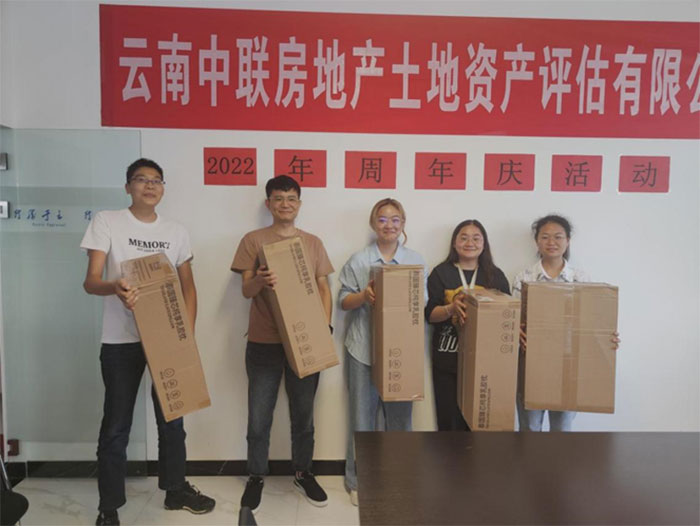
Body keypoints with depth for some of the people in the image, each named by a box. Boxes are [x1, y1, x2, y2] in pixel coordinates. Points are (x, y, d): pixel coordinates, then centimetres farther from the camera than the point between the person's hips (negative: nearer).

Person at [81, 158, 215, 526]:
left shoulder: (176, 232, 7)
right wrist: (114, 287, -34)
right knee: (116, 425, 6)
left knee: (172, 417, 13)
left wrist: (188, 332, -1)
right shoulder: (106, 222, -3)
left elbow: (188, 286, 10)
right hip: (121, 341, -3)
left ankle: (176, 490, 32)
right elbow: (90, 281, -11)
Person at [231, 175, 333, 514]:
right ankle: (256, 477, 29)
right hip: (264, 343, -2)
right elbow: (246, 291, -5)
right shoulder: (253, 240, 0)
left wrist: (325, 325, -6)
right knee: (259, 417, 8)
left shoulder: (313, 242, 7)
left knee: (303, 414, 14)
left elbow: (323, 289, 8)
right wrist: (259, 281, -28)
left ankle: (303, 473, 34)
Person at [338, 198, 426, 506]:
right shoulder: (358, 260, 2)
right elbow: (344, 301, 3)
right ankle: (357, 480, 25)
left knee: (400, 416, 10)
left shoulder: (416, 260, 6)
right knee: (363, 417, 8)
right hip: (363, 349, -1)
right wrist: (363, 296, -17)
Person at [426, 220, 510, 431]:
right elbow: (430, 314, -2)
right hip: (447, 358, -1)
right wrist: (451, 308, -21)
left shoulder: (495, 275, 9)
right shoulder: (441, 273, 4)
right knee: (449, 420, 0)